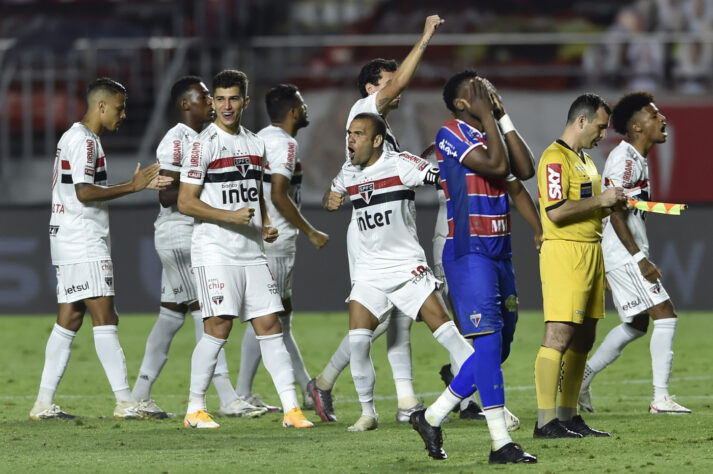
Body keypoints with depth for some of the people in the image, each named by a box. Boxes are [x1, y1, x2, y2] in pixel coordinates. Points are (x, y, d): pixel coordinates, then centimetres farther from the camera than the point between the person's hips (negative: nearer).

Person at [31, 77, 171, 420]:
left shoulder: (74, 137, 20)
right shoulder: (84, 140, -12)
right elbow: (84, 192, -21)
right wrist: (132, 187, -17)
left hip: (68, 241, 10)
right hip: (84, 242, -10)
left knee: (68, 321, 8)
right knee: (105, 319, -12)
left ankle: (44, 403, 7)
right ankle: (125, 401, -15)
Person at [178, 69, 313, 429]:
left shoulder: (256, 144, 14)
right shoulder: (205, 144, -7)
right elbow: (185, 201, -10)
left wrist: (265, 226, 8)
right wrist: (230, 216, -19)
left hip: (252, 251, 6)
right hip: (214, 250, -6)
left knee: (269, 324, 2)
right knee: (218, 326, -11)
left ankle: (291, 408, 2)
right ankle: (194, 410, -2)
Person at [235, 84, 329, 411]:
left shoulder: (261, 138, 15)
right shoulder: (284, 143, -13)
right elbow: (278, 195, -21)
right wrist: (310, 232, -14)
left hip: (258, 236, 10)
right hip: (276, 241, -10)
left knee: (281, 314, 12)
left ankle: (308, 390, 18)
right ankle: (243, 394, -7)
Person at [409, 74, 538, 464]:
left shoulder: (490, 134, 16)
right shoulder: (451, 134, -9)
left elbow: (523, 171, 9)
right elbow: (495, 164, -20)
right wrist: (488, 119, -13)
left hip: (499, 252, 9)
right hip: (468, 252, -9)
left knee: (498, 347, 9)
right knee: (487, 341, -14)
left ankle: (432, 417, 20)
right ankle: (501, 443, -17)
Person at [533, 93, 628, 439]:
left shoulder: (585, 159, 21)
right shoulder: (555, 158, -11)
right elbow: (556, 211, -21)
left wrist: (610, 204, 12)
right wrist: (601, 200, -15)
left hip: (591, 251, 10)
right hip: (564, 251, -10)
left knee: (583, 338, 10)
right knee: (559, 335, -13)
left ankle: (568, 416, 15)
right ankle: (546, 421, -15)